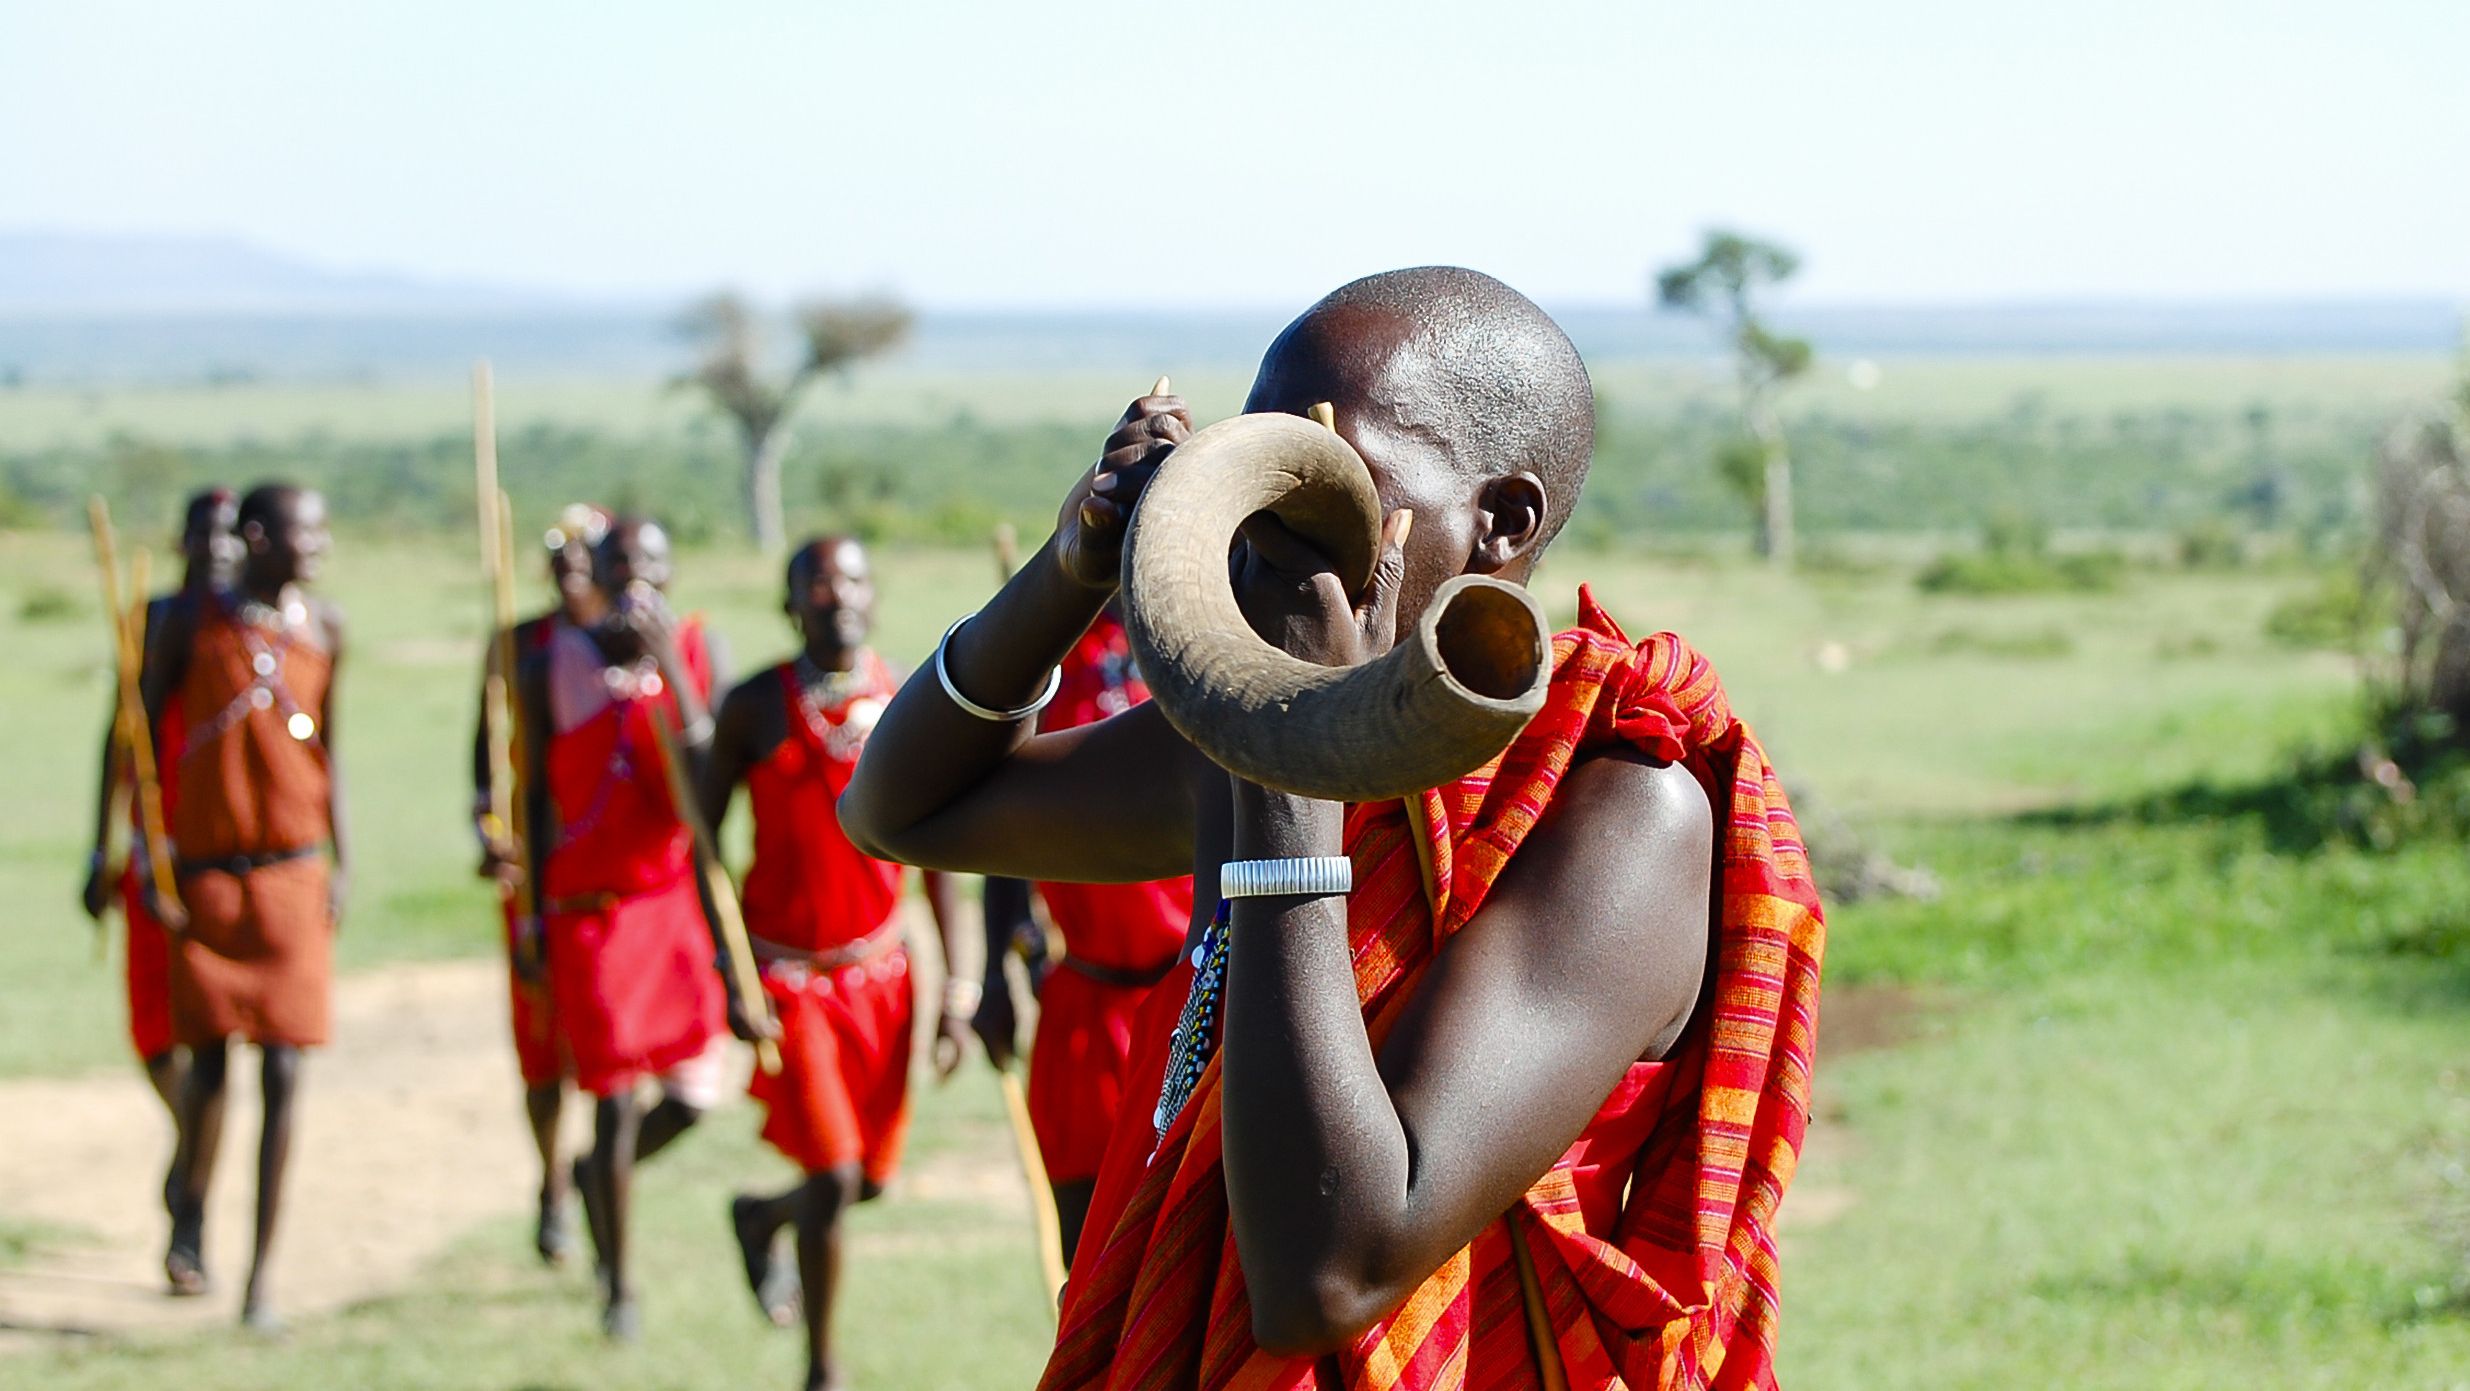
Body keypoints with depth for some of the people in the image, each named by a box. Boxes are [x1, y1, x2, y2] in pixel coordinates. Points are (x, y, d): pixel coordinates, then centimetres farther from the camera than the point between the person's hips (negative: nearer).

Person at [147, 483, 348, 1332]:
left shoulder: (323, 629, 6)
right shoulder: (189, 627, -4)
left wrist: (340, 863, 10)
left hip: (293, 879, 2)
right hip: (204, 876, -2)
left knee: (282, 1075, -3)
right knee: (209, 1064, -3)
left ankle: (263, 1273, 2)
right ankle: (190, 1204, 28)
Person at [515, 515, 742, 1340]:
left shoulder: (695, 651, 1)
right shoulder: (553, 668, -1)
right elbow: (537, 796, 6)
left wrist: (669, 667, -19)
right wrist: (534, 916, 5)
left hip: (675, 896, 2)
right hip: (588, 905, -2)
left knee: (693, 1095, -2)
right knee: (616, 1106, -1)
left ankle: (600, 1175, 32)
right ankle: (617, 1285, 17)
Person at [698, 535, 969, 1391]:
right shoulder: (755, 708, -8)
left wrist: (955, 989, 2)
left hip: (878, 969, 3)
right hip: (785, 972, -3)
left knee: (871, 1177, 9)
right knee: (833, 1176, -11)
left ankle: (763, 1218, 43)